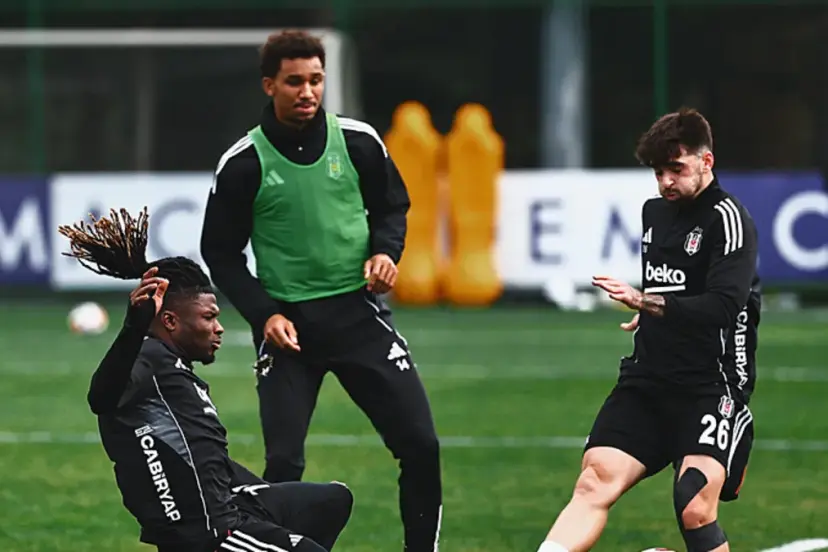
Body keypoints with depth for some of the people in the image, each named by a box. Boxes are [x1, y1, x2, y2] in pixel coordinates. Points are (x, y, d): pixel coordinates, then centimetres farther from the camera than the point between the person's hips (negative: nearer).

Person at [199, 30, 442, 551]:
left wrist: (386, 252, -5)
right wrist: (263, 313, -9)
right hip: (287, 322, -2)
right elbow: (221, 252, 2)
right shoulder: (244, 163, -6)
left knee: (420, 444, -3)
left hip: (358, 312, 2)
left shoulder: (358, 141, -1)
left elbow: (392, 206, 15)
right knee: (283, 463, -7)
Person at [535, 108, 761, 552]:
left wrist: (646, 303, -30)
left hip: (712, 386, -6)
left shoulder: (729, 220, -9)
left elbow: (722, 306, -23)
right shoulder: (654, 211, 15)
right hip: (649, 378, 6)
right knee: (595, 482, -13)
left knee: (695, 508, -22)